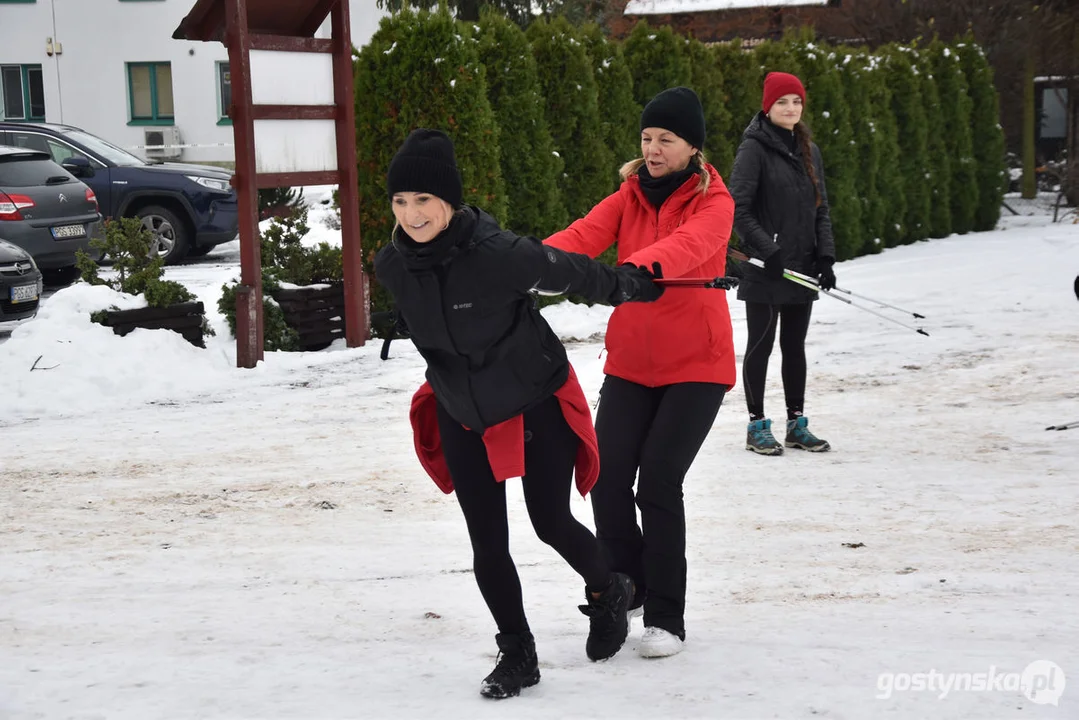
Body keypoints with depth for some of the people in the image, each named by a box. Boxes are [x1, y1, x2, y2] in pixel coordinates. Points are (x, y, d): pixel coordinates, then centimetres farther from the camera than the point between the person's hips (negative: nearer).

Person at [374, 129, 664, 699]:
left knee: (551, 523, 6)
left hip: (537, 405, -4)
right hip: (461, 415, 4)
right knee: (487, 544, 4)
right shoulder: (391, 266, -14)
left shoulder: (498, 253, -32)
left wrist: (637, 287, 0)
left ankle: (608, 592, 39)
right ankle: (517, 655, 23)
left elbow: (574, 273, -15)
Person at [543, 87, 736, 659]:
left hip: (696, 364, -4)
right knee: (606, 478, -3)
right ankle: (626, 587, 24)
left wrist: (641, 266, -53)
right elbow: (583, 236, -14)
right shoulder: (629, 196, 5)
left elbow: (689, 245, -31)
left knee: (658, 481, -12)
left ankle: (666, 618, 2)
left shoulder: (713, 203, -8)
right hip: (630, 363, 4)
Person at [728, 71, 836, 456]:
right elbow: (738, 208, -13)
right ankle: (757, 425, 11)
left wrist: (825, 256, 4)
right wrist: (766, 249, -18)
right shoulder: (754, 148, -8)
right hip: (766, 269, -6)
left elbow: (821, 208, 14)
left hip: (802, 267, 6)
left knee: (795, 346, 12)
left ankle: (797, 423, 20)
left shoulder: (809, 150, 12)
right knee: (761, 345, 3)